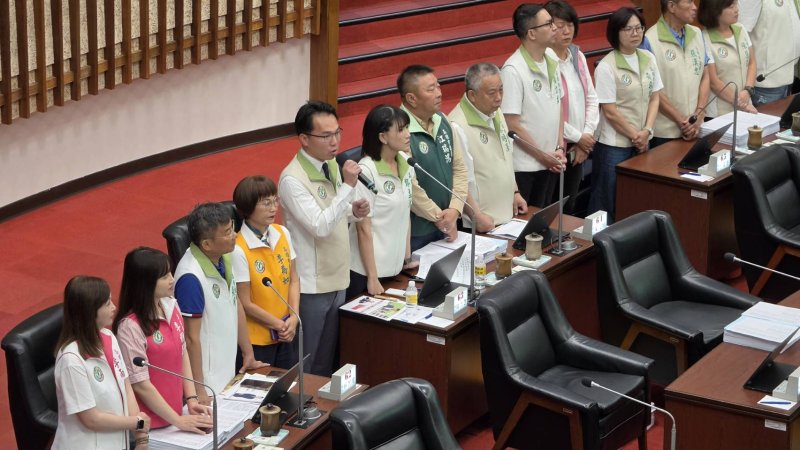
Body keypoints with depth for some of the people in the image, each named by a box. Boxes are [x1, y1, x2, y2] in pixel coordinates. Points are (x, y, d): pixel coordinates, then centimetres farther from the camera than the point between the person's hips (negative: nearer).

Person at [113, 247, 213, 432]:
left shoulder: (171, 305, 0)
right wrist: (178, 421, -16)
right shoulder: (130, 326, -22)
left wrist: (191, 399, -1)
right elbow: (140, 385, -19)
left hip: (174, 412, 6)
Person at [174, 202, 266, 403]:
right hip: (206, 379, -8)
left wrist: (248, 354, 17)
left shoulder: (224, 258, -1)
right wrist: (198, 390, -19)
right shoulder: (191, 277, -26)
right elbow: (191, 337, -22)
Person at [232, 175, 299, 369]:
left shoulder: (282, 233, -1)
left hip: (286, 333, 6)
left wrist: (293, 319, -8)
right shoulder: (239, 250, -21)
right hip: (257, 338, -6)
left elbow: (293, 280, 5)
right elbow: (245, 304, -15)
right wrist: (280, 325, -9)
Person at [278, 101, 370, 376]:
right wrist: (348, 186, -26)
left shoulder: (332, 165, 5)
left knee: (326, 363, 19)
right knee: (305, 369, 4)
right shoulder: (292, 179, -20)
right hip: (312, 287, -8)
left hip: (337, 280, 8)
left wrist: (354, 211, -3)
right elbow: (320, 226, -25)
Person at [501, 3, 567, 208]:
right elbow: (512, 125, -17)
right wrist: (542, 155, -11)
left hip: (549, 162, 7)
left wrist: (559, 148, 3)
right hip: (523, 166, -7)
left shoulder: (551, 62, 5)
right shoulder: (513, 70, -18)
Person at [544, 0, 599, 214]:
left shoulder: (578, 56, 7)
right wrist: (578, 137, -11)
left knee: (569, 206, 16)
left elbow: (591, 98, 10)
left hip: (577, 148, 7)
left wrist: (587, 136, -2)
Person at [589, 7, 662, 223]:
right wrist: (635, 136, -8)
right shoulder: (606, 67, -14)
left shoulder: (648, 59, 4)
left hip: (642, 143, 6)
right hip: (613, 145, -6)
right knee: (608, 204, 0)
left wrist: (646, 131, -7)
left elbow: (654, 98, 7)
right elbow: (610, 112, -14)